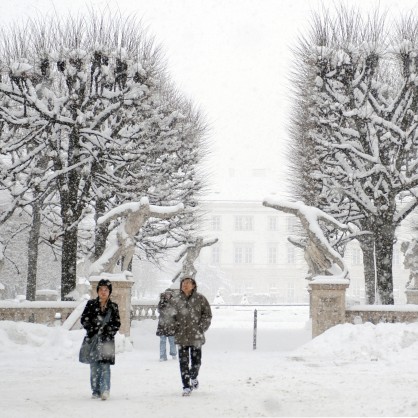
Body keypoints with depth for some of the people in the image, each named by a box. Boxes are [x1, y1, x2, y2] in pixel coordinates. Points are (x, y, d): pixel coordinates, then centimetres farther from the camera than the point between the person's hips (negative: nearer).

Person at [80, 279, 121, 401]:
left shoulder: (113, 307, 8)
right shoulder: (91, 304, 8)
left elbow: (117, 324, 6)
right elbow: (84, 319, 3)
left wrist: (106, 330, -9)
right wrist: (92, 329, -10)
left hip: (107, 340, -1)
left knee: (105, 366, -11)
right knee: (94, 366, 3)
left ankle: (105, 390, -15)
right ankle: (96, 391, 10)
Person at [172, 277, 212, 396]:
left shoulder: (200, 299, -1)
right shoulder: (176, 300, 4)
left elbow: (207, 315, 2)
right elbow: (172, 315, 14)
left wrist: (201, 328, -6)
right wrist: (175, 327, 3)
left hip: (196, 336, -1)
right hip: (181, 336, 1)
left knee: (196, 360, 7)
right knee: (183, 362, -2)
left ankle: (194, 378, 36)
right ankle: (186, 386, 4)